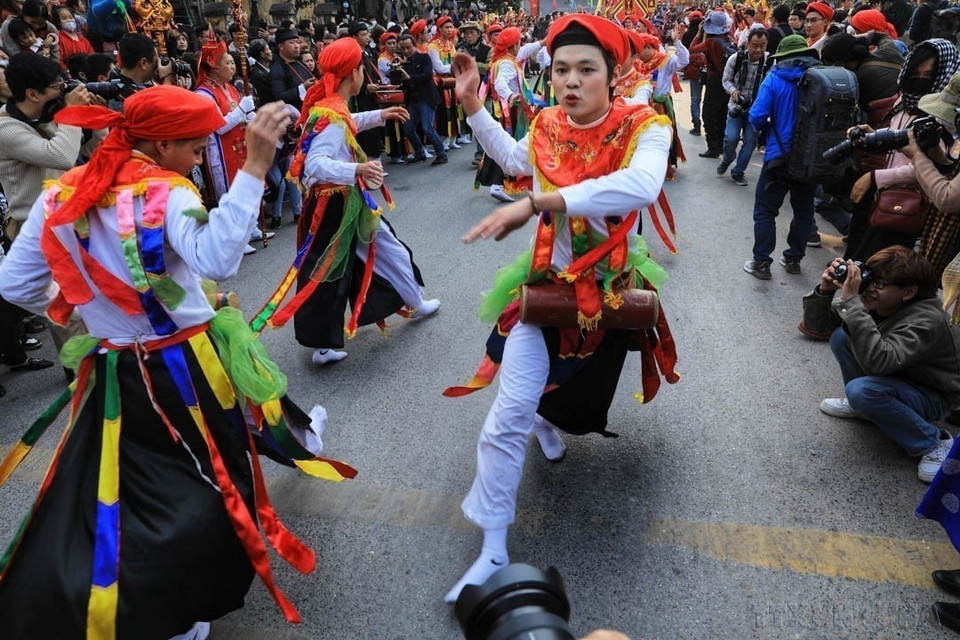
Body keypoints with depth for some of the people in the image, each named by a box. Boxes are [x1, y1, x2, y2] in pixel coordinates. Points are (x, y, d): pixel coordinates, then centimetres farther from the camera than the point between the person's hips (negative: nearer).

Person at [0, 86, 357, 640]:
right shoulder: (166, 193, -18)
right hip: (186, 364, -4)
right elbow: (217, 260, -38)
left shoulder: (59, 196, 0)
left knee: (96, 492, 20)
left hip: (114, 374, 5)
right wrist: (255, 168, -37)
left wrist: (65, 303, 26)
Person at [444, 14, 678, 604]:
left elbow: (640, 187, -40)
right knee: (508, 417, -9)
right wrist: (474, 106, 14)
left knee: (579, 402, 23)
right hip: (546, 280, 1)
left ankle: (546, 412, 63)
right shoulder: (547, 126, -3)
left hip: (609, 288, -1)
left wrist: (534, 203, -45)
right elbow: (515, 161, 22)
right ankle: (494, 553, 4)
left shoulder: (644, 126, -15)